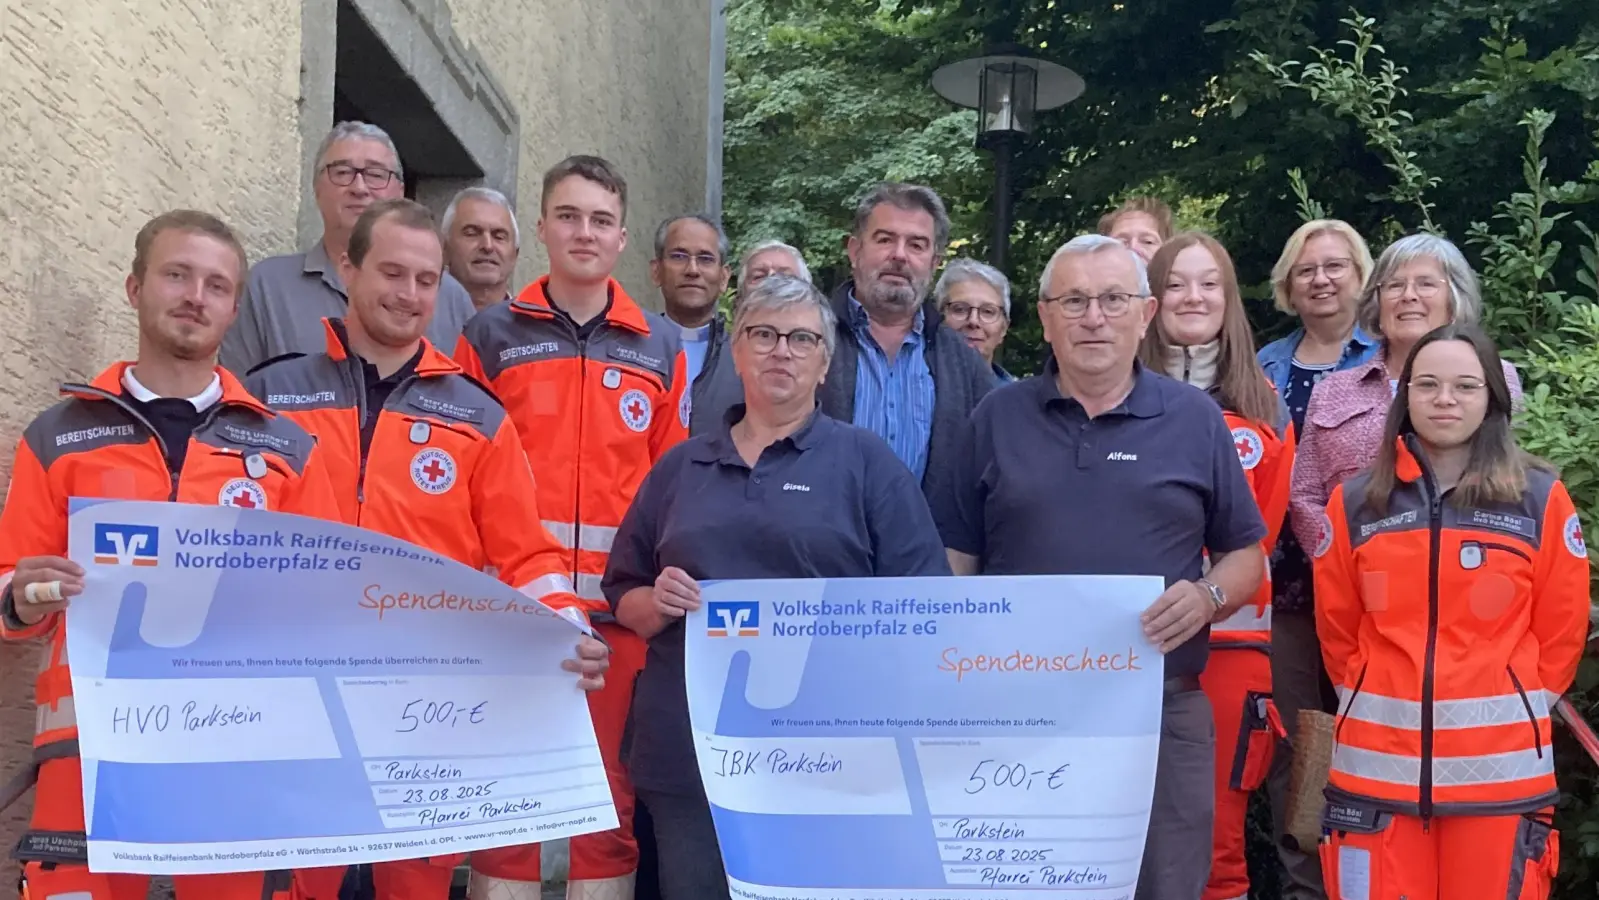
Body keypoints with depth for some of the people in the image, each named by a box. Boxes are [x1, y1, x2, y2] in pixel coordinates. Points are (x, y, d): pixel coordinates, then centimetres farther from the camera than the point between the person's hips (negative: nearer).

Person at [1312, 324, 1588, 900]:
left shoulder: (1541, 499, 2)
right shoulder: (1355, 500, 5)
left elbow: (1562, 629, 6)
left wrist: (1520, 703, 7)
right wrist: (1372, 698, 9)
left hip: (1501, 765, -1)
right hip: (1377, 761, 1)